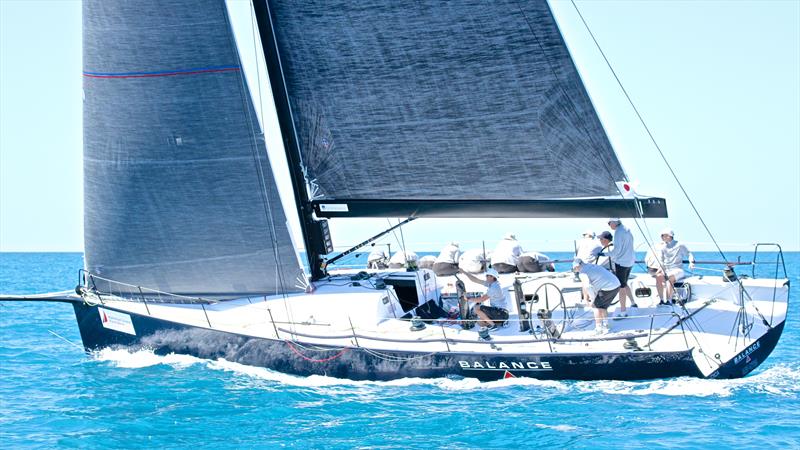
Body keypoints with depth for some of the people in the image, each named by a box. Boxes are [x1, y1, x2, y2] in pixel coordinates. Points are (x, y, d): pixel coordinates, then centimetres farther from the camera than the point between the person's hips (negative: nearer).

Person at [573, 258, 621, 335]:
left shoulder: (583, 272, -5)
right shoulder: (592, 266, 23)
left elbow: (588, 286, -16)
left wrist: (593, 299, -6)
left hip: (608, 288, -8)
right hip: (617, 285, 8)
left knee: (596, 306, 7)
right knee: (603, 306, 21)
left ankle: (599, 328, 7)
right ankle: (605, 325, 21)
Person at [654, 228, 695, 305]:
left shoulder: (679, 246, 3)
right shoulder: (662, 247, 12)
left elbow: (689, 254, 5)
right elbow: (660, 261, 6)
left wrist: (691, 262, -15)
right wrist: (661, 268, -15)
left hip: (677, 270, -3)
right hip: (666, 270, 3)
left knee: (670, 278, -37)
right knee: (659, 276, -32)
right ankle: (661, 300, -29)